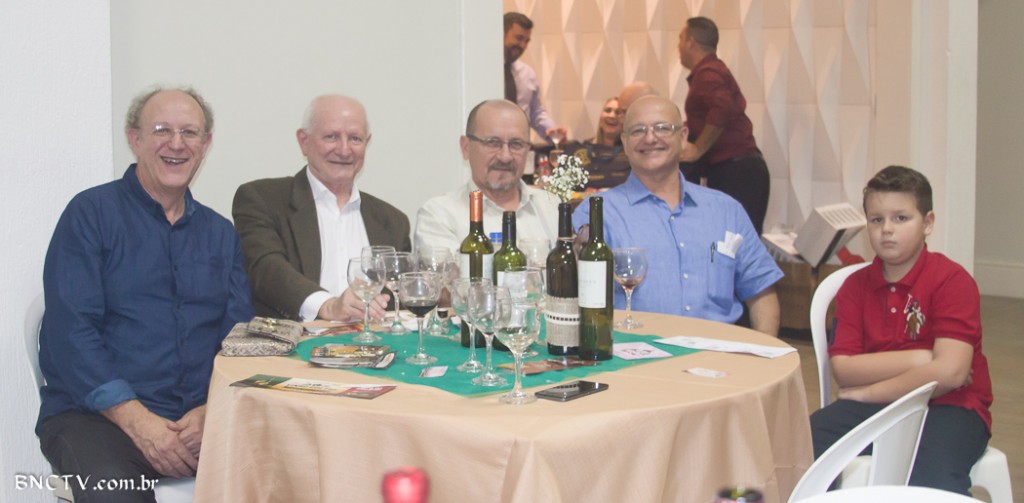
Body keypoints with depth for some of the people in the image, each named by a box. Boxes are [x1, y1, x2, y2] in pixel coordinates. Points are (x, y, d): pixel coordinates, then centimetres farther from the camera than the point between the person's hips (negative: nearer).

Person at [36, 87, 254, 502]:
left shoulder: (220, 234, 16)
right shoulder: (91, 214, 2)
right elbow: (69, 333, -7)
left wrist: (210, 413, -10)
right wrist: (138, 420, -15)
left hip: (202, 417, 4)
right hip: (94, 416, -3)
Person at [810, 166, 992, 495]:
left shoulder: (953, 280, -5)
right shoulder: (855, 286, 8)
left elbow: (950, 372, -18)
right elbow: (843, 369, -3)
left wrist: (869, 392, -10)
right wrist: (919, 358, -13)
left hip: (948, 407, -4)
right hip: (874, 407, 4)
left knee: (931, 481, -35)